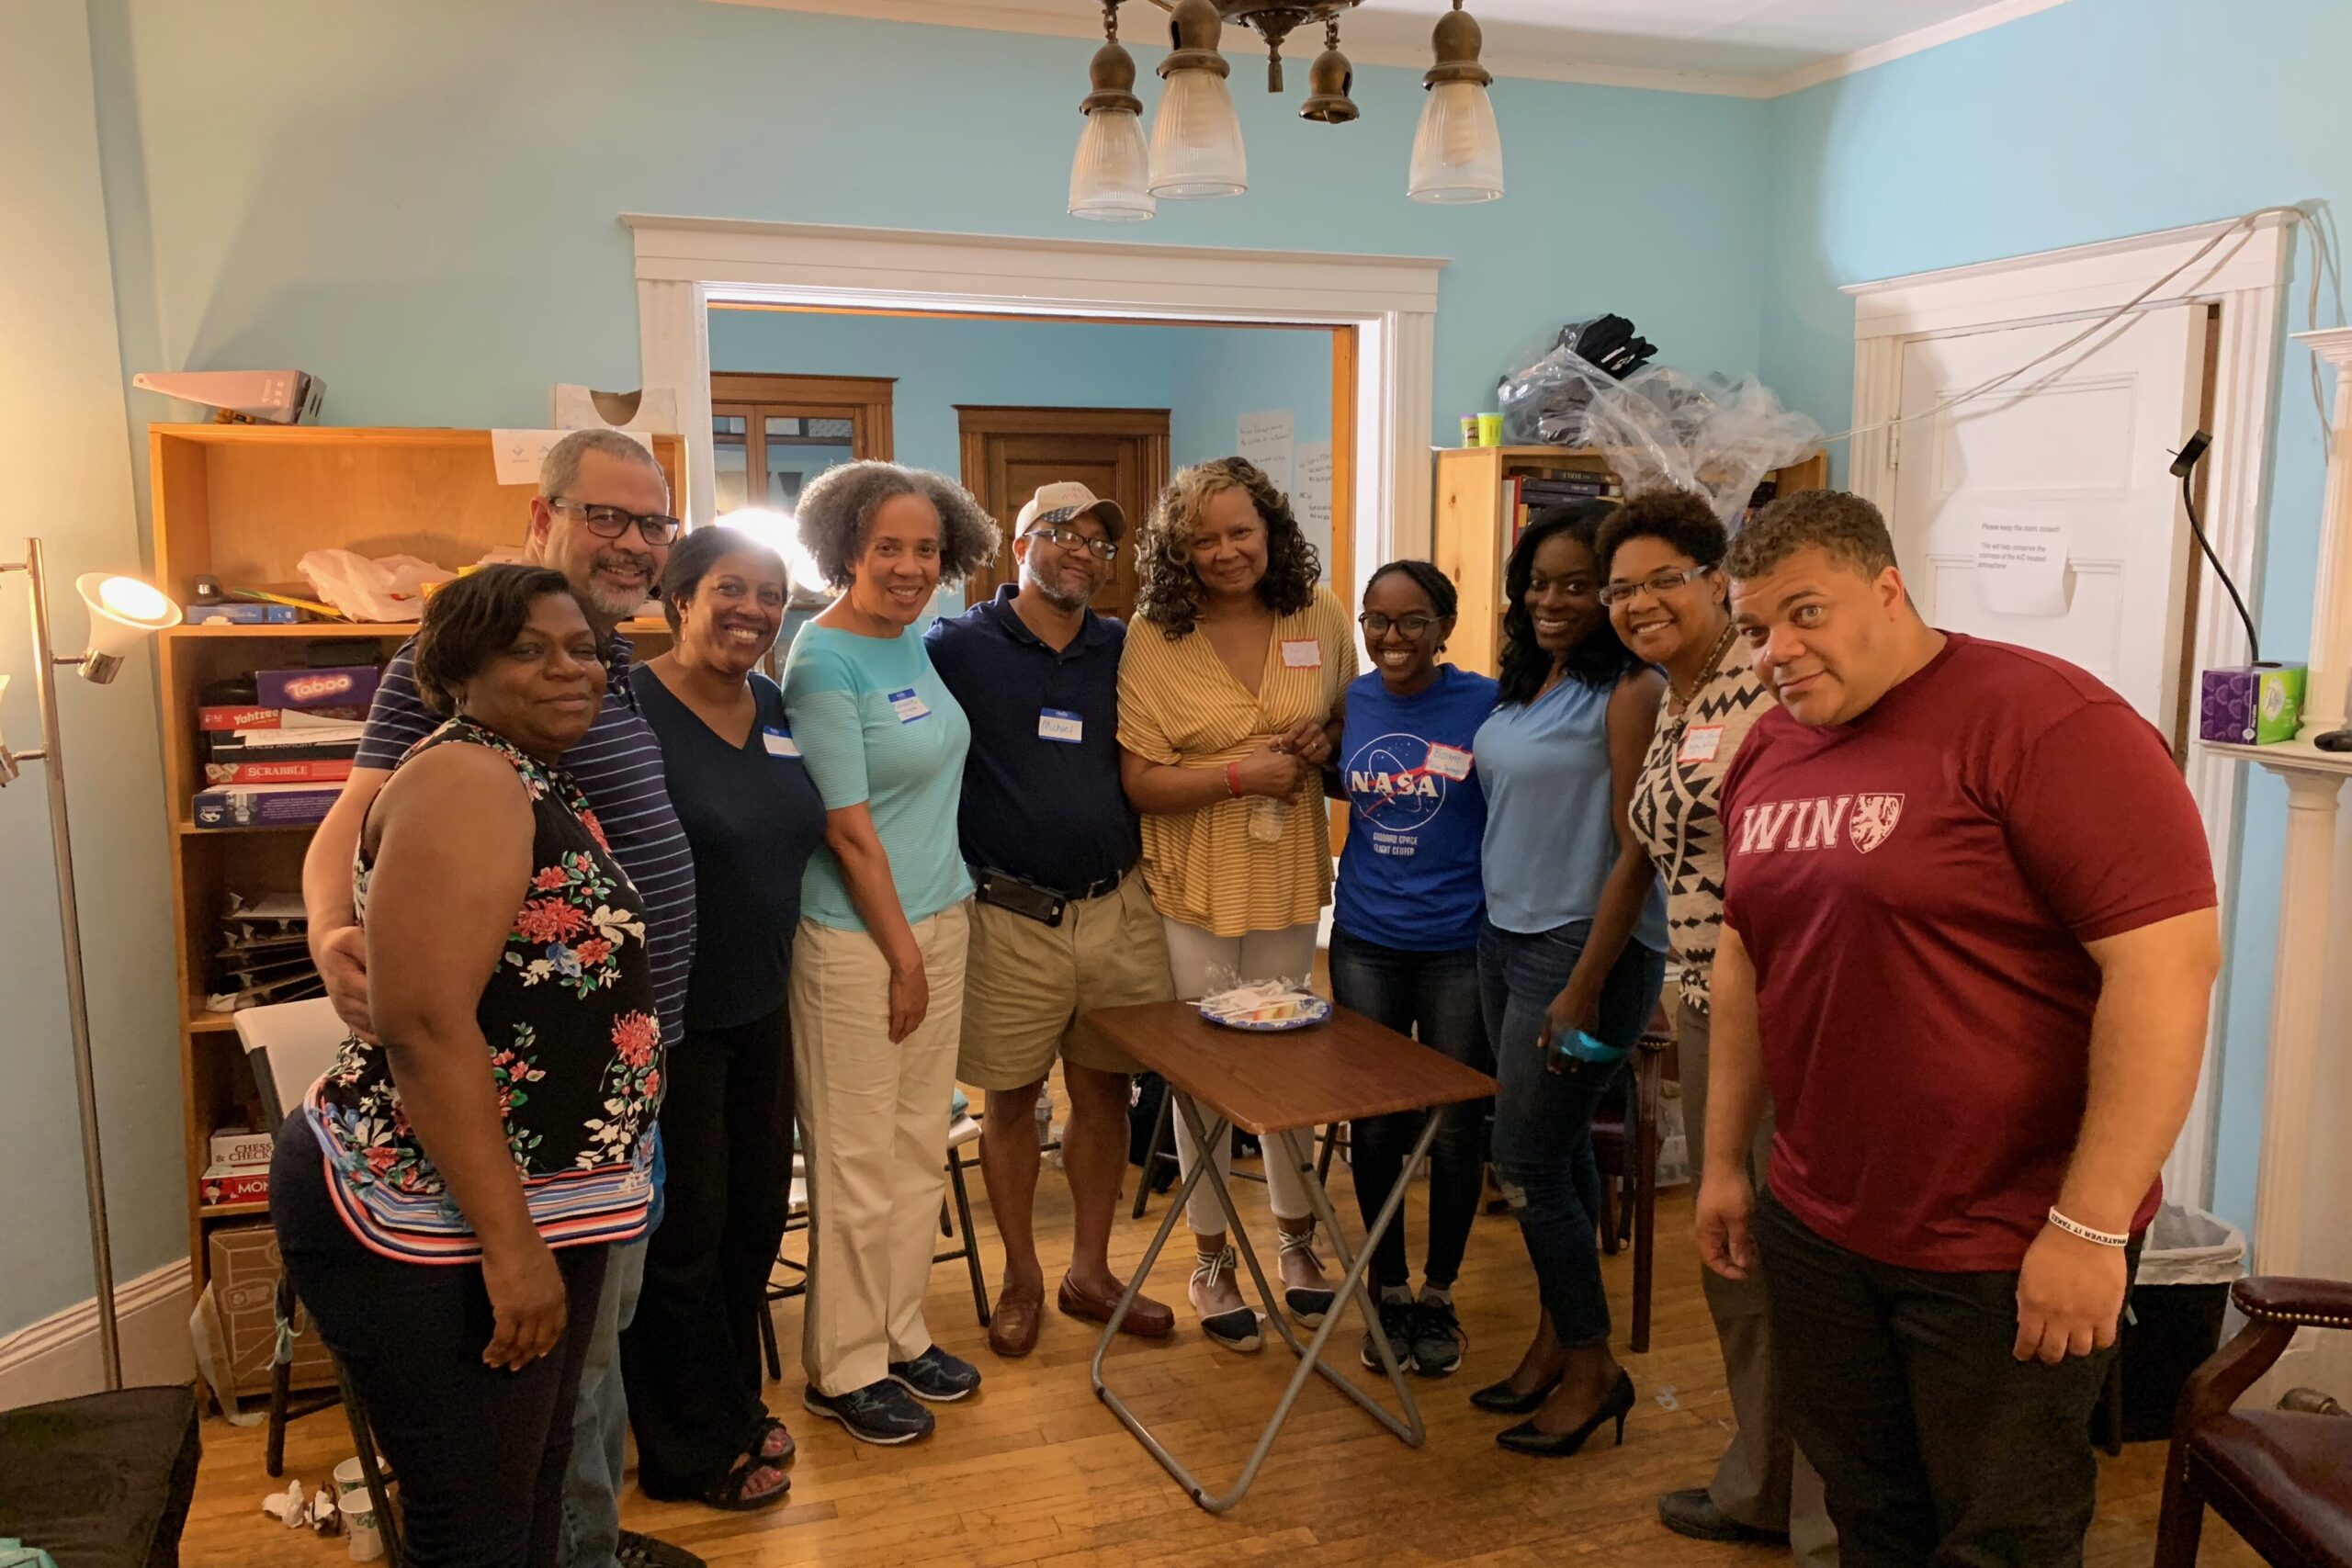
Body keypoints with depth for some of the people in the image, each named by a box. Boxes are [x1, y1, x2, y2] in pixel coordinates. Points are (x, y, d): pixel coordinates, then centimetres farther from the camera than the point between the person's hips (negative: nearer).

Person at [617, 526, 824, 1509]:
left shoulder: (778, 709, 5)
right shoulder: (631, 708, -17)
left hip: (762, 1009, 7)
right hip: (669, 1015, -7)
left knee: (756, 1216, 17)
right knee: (683, 1229, 8)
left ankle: (736, 1401, 38)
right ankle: (690, 1450, 26)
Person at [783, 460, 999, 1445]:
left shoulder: (914, 642, 7)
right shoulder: (824, 662, -16)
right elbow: (850, 827, -17)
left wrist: (937, 937, 12)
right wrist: (903, 955, -12)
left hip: (939, 919, 8)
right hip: (857, 939, -8)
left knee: (922, 1147, 17)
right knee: (859, 1164, 4)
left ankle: (901, 1333, 32)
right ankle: (845, 1370, 20)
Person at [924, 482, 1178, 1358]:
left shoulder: (1122, 652, 7)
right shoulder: (957, 648, -4)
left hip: (1117, 910, 3)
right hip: (1011, 918, -3)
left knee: (1104, 1090, 12)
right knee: (1011, 1099, 9)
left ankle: (1090, 1273, 29)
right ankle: (1021, 1279, 27)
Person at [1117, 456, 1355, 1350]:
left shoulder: (1319, 617, -1)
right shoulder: (1153, 639, -10)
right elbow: (1139, 782, -11)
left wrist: (1324, 745, -10)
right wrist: (1240, 775, -22)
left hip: (1290, 879, 3)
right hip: (1194, 886, -2)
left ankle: (1297, 1238, 35)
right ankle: (1211, 1261, 26)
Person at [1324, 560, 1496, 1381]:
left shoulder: (1485, 704, -10)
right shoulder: (1350, 701, 2)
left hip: (1460, 945, -3)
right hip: (1365, 938, 3)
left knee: (1454, 1126, 11)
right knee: (1373, 1126, 12)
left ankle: (1438, 1293, 31)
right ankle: (1389, 1289, 32)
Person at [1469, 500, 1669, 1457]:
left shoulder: (1628, 690, -14)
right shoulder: (1526, 683, 10)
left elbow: (1636, 850, -17)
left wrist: (1585, 988, -18)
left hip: (1581, 947, -7)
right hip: (1506, 937, 7)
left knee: (1526, 1164, -2)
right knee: (1557, 1153, 15)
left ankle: (1592, 1368, 15)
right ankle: (1555, 1340, 28)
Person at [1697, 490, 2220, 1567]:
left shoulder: (2042, 719, -17)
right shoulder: (1769, 751, 6)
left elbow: (2169, 957, -22)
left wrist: (2091, 1224, -21)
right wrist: (1724, 1161, 15)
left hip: (2009, 1251, -6)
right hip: (1815, 1227, 6)